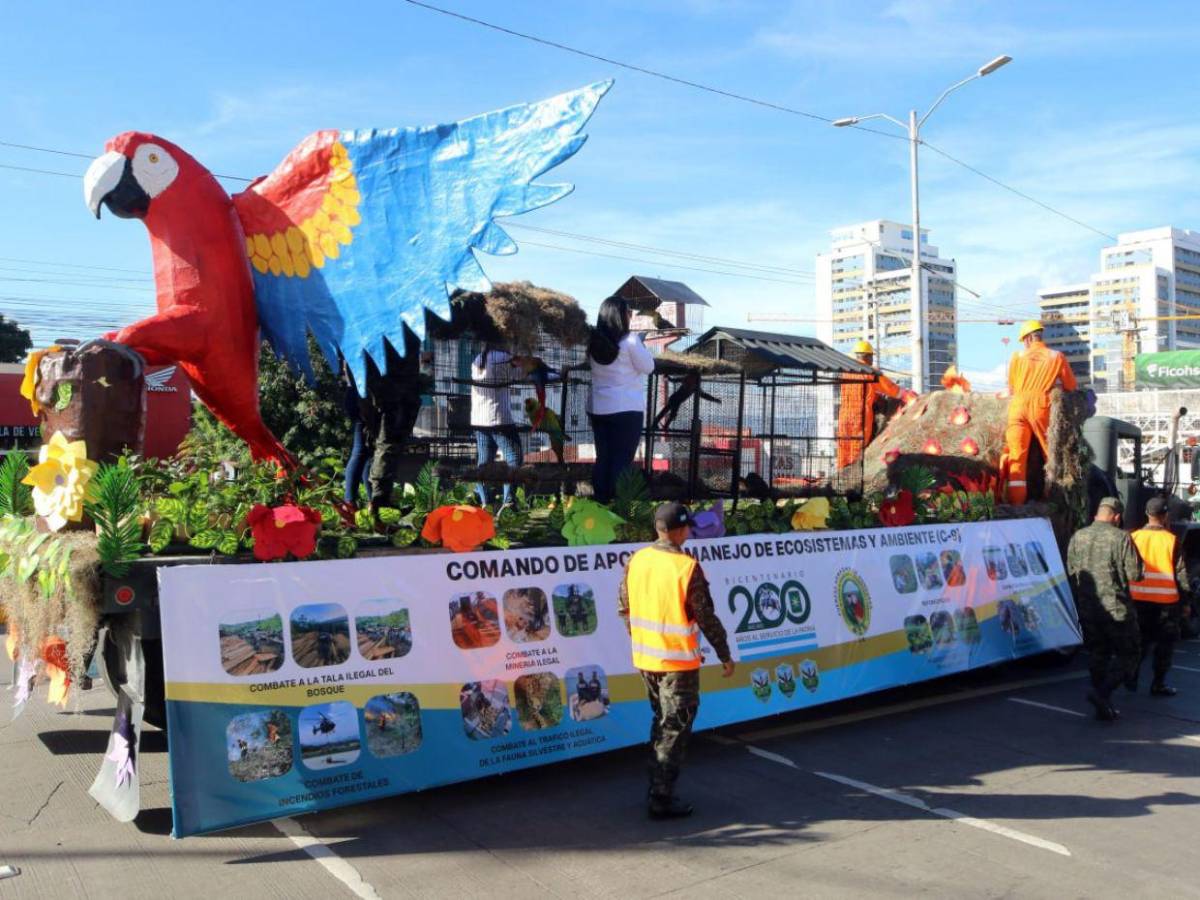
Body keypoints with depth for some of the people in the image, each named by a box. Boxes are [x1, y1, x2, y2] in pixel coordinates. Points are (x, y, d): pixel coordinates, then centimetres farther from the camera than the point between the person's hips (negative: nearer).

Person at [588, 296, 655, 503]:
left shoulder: (594, 341, 3)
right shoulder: (630, 341, -13)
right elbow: (648, 367, -4)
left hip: (598, 409, 5)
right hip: (627, 409, -5)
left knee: (602, 458, 11)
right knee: (622, 460, 2)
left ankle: (601, 504, 16)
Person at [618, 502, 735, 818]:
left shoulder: (636, 560, -1)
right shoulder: (687, 567, -18)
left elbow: (624, 606, 7)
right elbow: (706, 617, -14)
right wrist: (725, 655, -3)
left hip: (645, 658, 6)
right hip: (678, 661, -6)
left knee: (662, 723, 22)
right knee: (675, 729, 5)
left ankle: (658, 785, 30)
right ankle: (662, 799, 9)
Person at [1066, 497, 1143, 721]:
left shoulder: (1077, 537, 3)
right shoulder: (1121, 538, -10)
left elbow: (1070, 572, 7)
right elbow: (1135, 574, -11)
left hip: (1086, 608, 5)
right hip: (1116, 608, -5)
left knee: (1097, 655, 15)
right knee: (1128, 654, 8)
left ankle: (1104, 707, 17)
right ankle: (1102, 692, -10)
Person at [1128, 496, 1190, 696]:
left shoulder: (1134, 537, -3)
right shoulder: (1171, 539, -11)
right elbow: (1180, 572, -6)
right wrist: (1186, 597, 4)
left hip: (1139, 598, 3)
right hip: (1166, 599, -3)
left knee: (1140, 640, 17)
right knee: (1165, 643, 9)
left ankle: (1132, 677, 12)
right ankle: (1158, 684, 12)